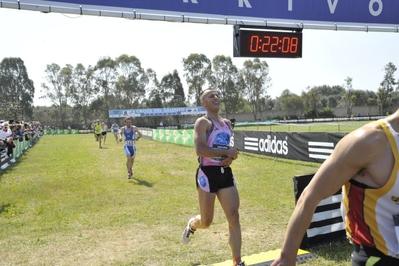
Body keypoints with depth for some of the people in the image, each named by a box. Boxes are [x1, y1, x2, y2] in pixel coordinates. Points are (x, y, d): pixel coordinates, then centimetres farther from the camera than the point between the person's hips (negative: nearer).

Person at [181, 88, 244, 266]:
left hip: (225, 173, 6)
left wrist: (230, 157, 1)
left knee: (234, 217, 0)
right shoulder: (203, 122, -10)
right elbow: (200, 150, -23)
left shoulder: (227, 123, 13)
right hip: (208, 174, -6)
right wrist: (227, 152, -18)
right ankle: (191, 225, 43)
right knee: (206, 222, 6)